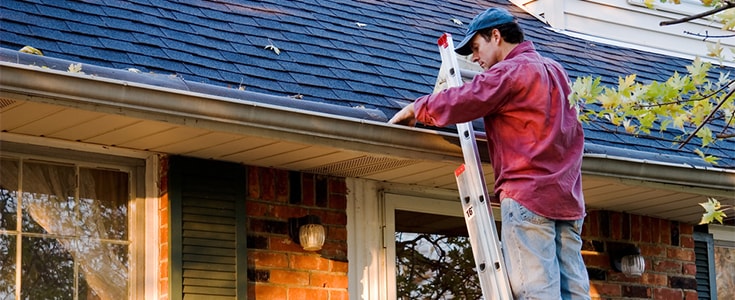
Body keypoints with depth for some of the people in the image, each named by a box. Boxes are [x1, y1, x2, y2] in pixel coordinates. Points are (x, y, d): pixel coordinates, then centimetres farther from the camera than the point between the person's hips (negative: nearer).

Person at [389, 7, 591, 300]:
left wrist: (414, 109, 6)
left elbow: (459, 102, -9)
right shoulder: (556, 70, 22)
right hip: (568, 198, 8)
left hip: (527, 195, -8)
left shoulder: (511, 71, -5)